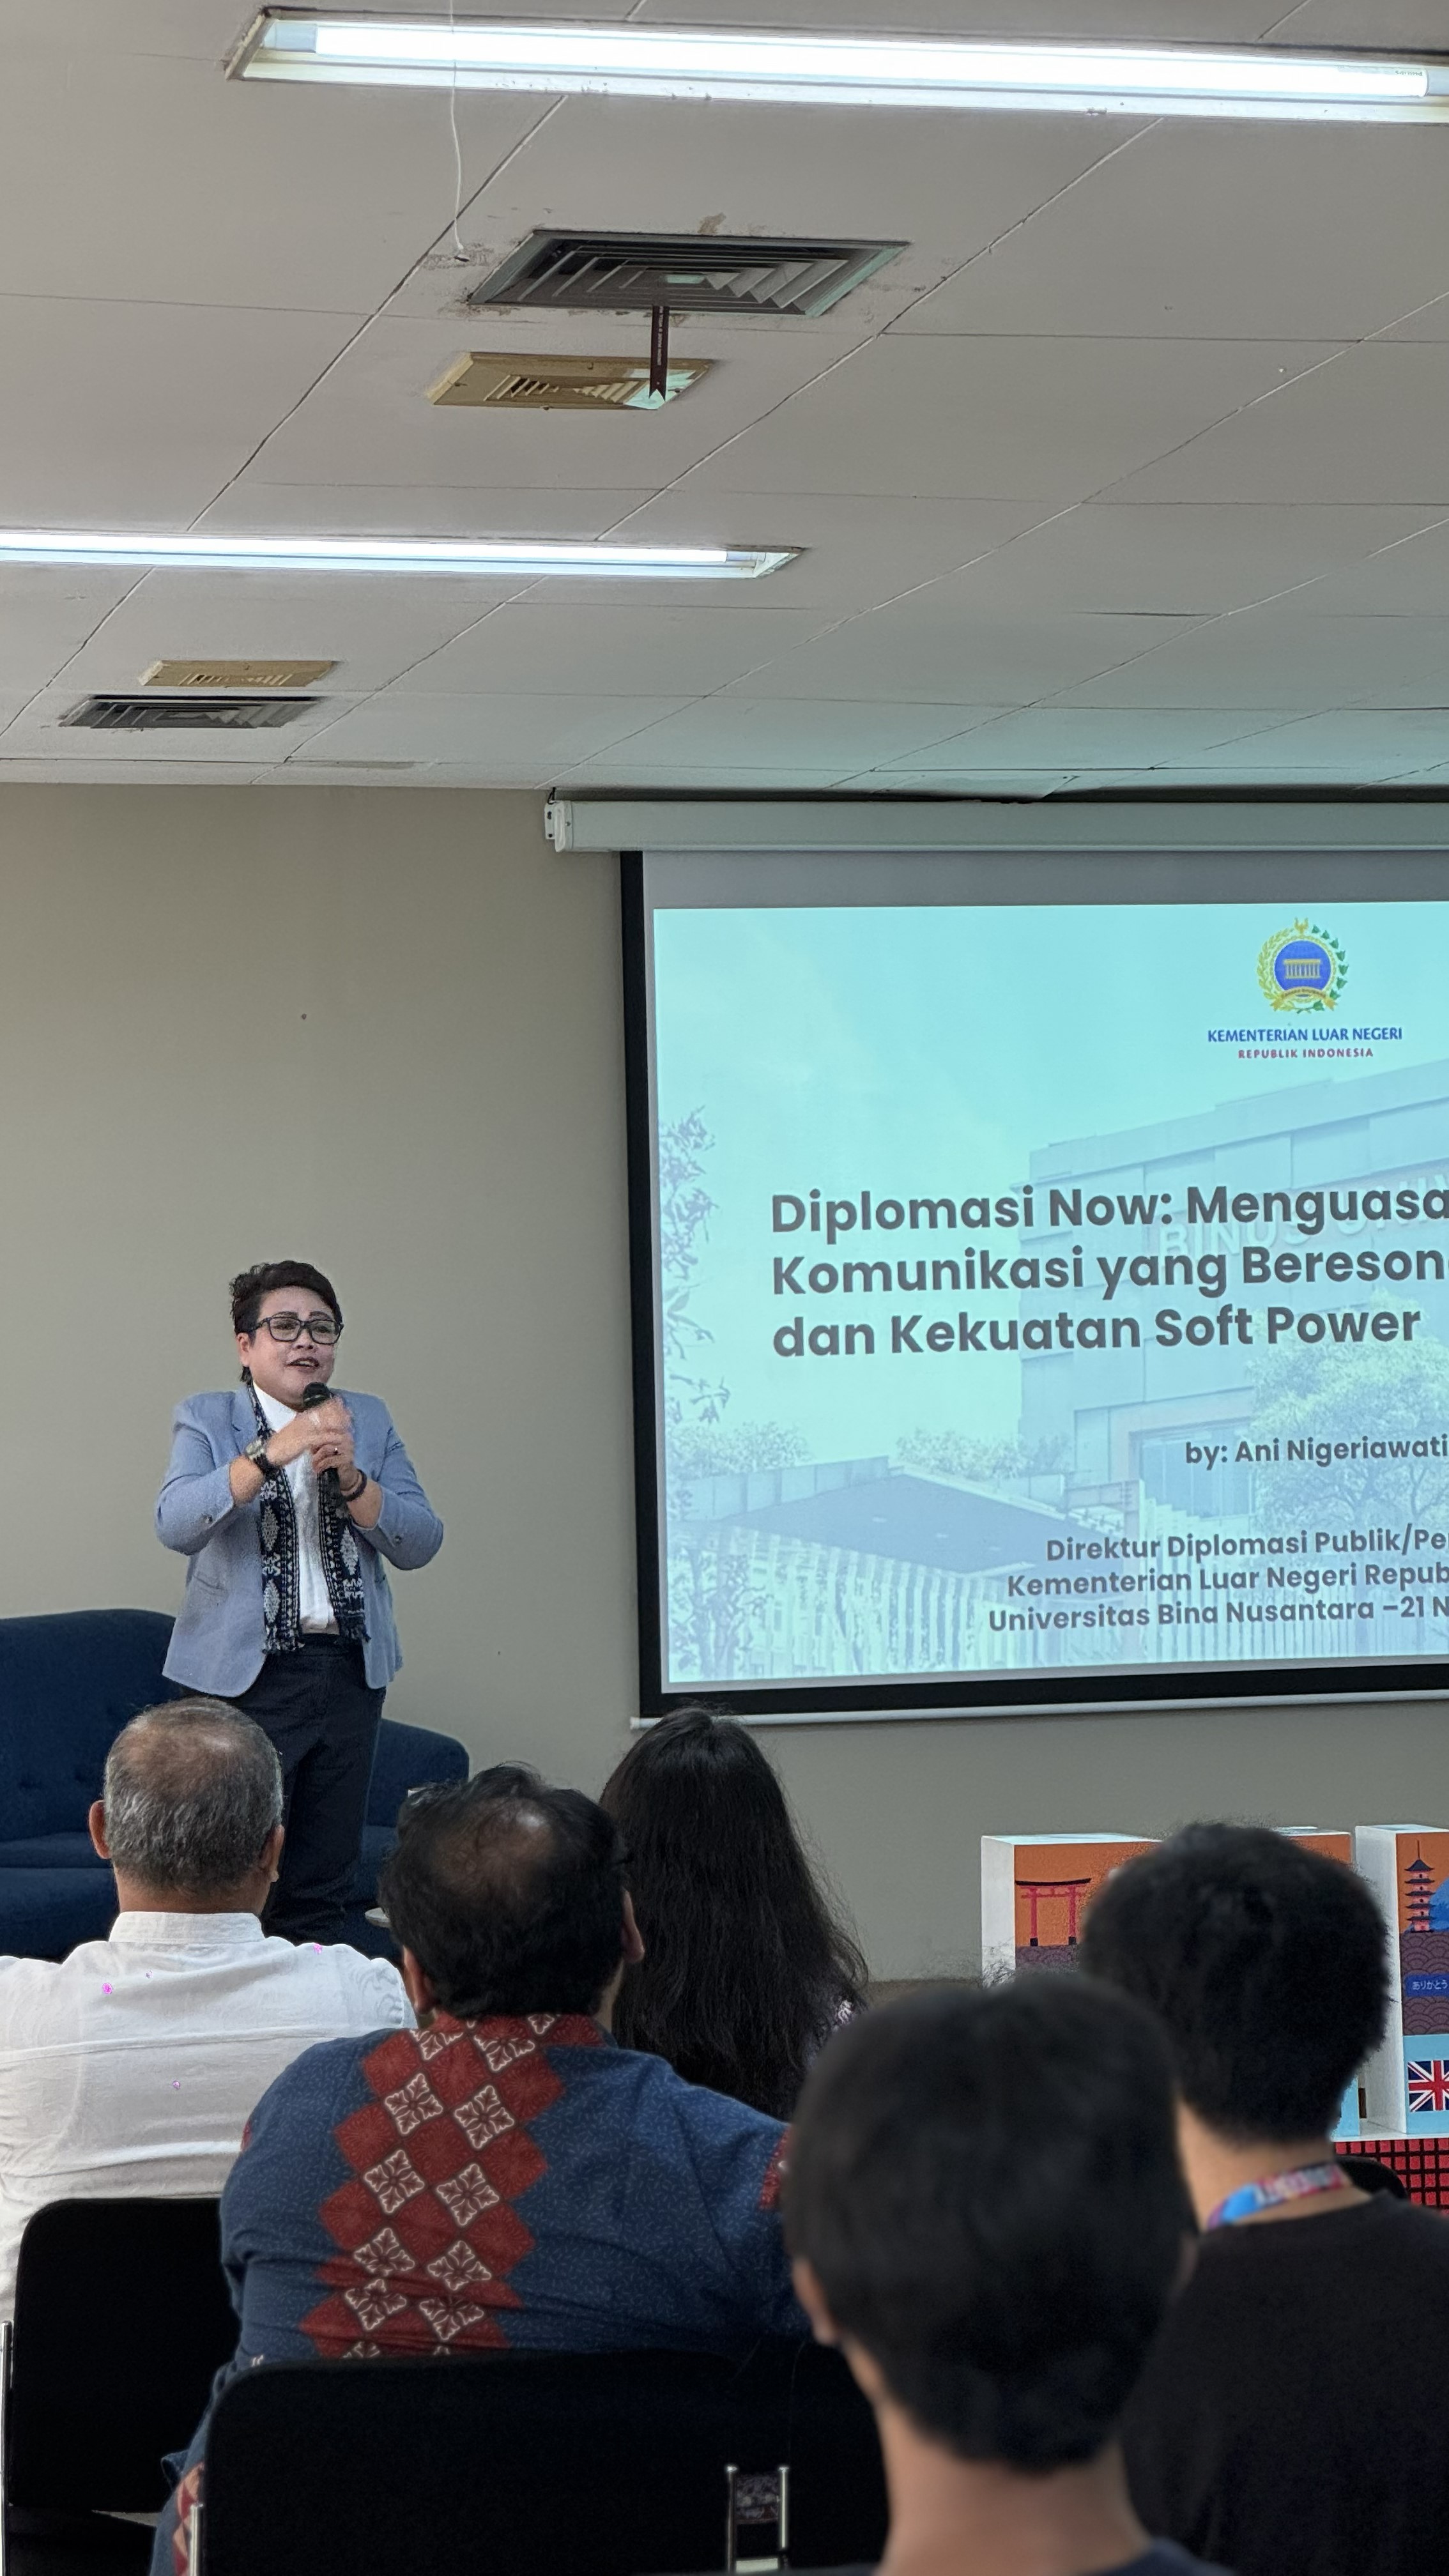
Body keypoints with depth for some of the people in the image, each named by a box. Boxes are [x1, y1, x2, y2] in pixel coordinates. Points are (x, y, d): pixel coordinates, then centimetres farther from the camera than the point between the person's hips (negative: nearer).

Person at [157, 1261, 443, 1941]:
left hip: (349, 1674, 4)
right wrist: (272, 1451, -25)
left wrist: (349, 1477, -14)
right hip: (245, 1675, -4)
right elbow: (176, 1524, -16)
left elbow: (420, 1542, 3)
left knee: (323, 1887, 7)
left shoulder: (369, 1421, 12)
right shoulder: (206, 1420, 2)